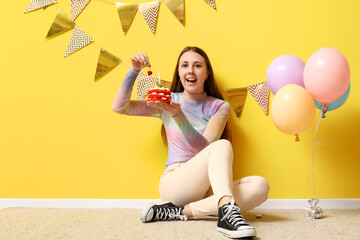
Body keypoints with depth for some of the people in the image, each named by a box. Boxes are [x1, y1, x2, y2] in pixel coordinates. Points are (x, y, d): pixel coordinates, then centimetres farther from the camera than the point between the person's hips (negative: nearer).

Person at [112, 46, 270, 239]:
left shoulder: (220, 107, 7)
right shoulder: (168, 101, 7)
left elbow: (205, 145, -9)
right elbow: (120, 107, 3)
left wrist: (179, 115, -21)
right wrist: (134, 71, -8)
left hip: (208, 188, 3)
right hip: (174, 184, -3)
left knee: (260, 186, -26)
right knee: (222, 145, -27)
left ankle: (181, 211, -30)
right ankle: (228, 211, -43)